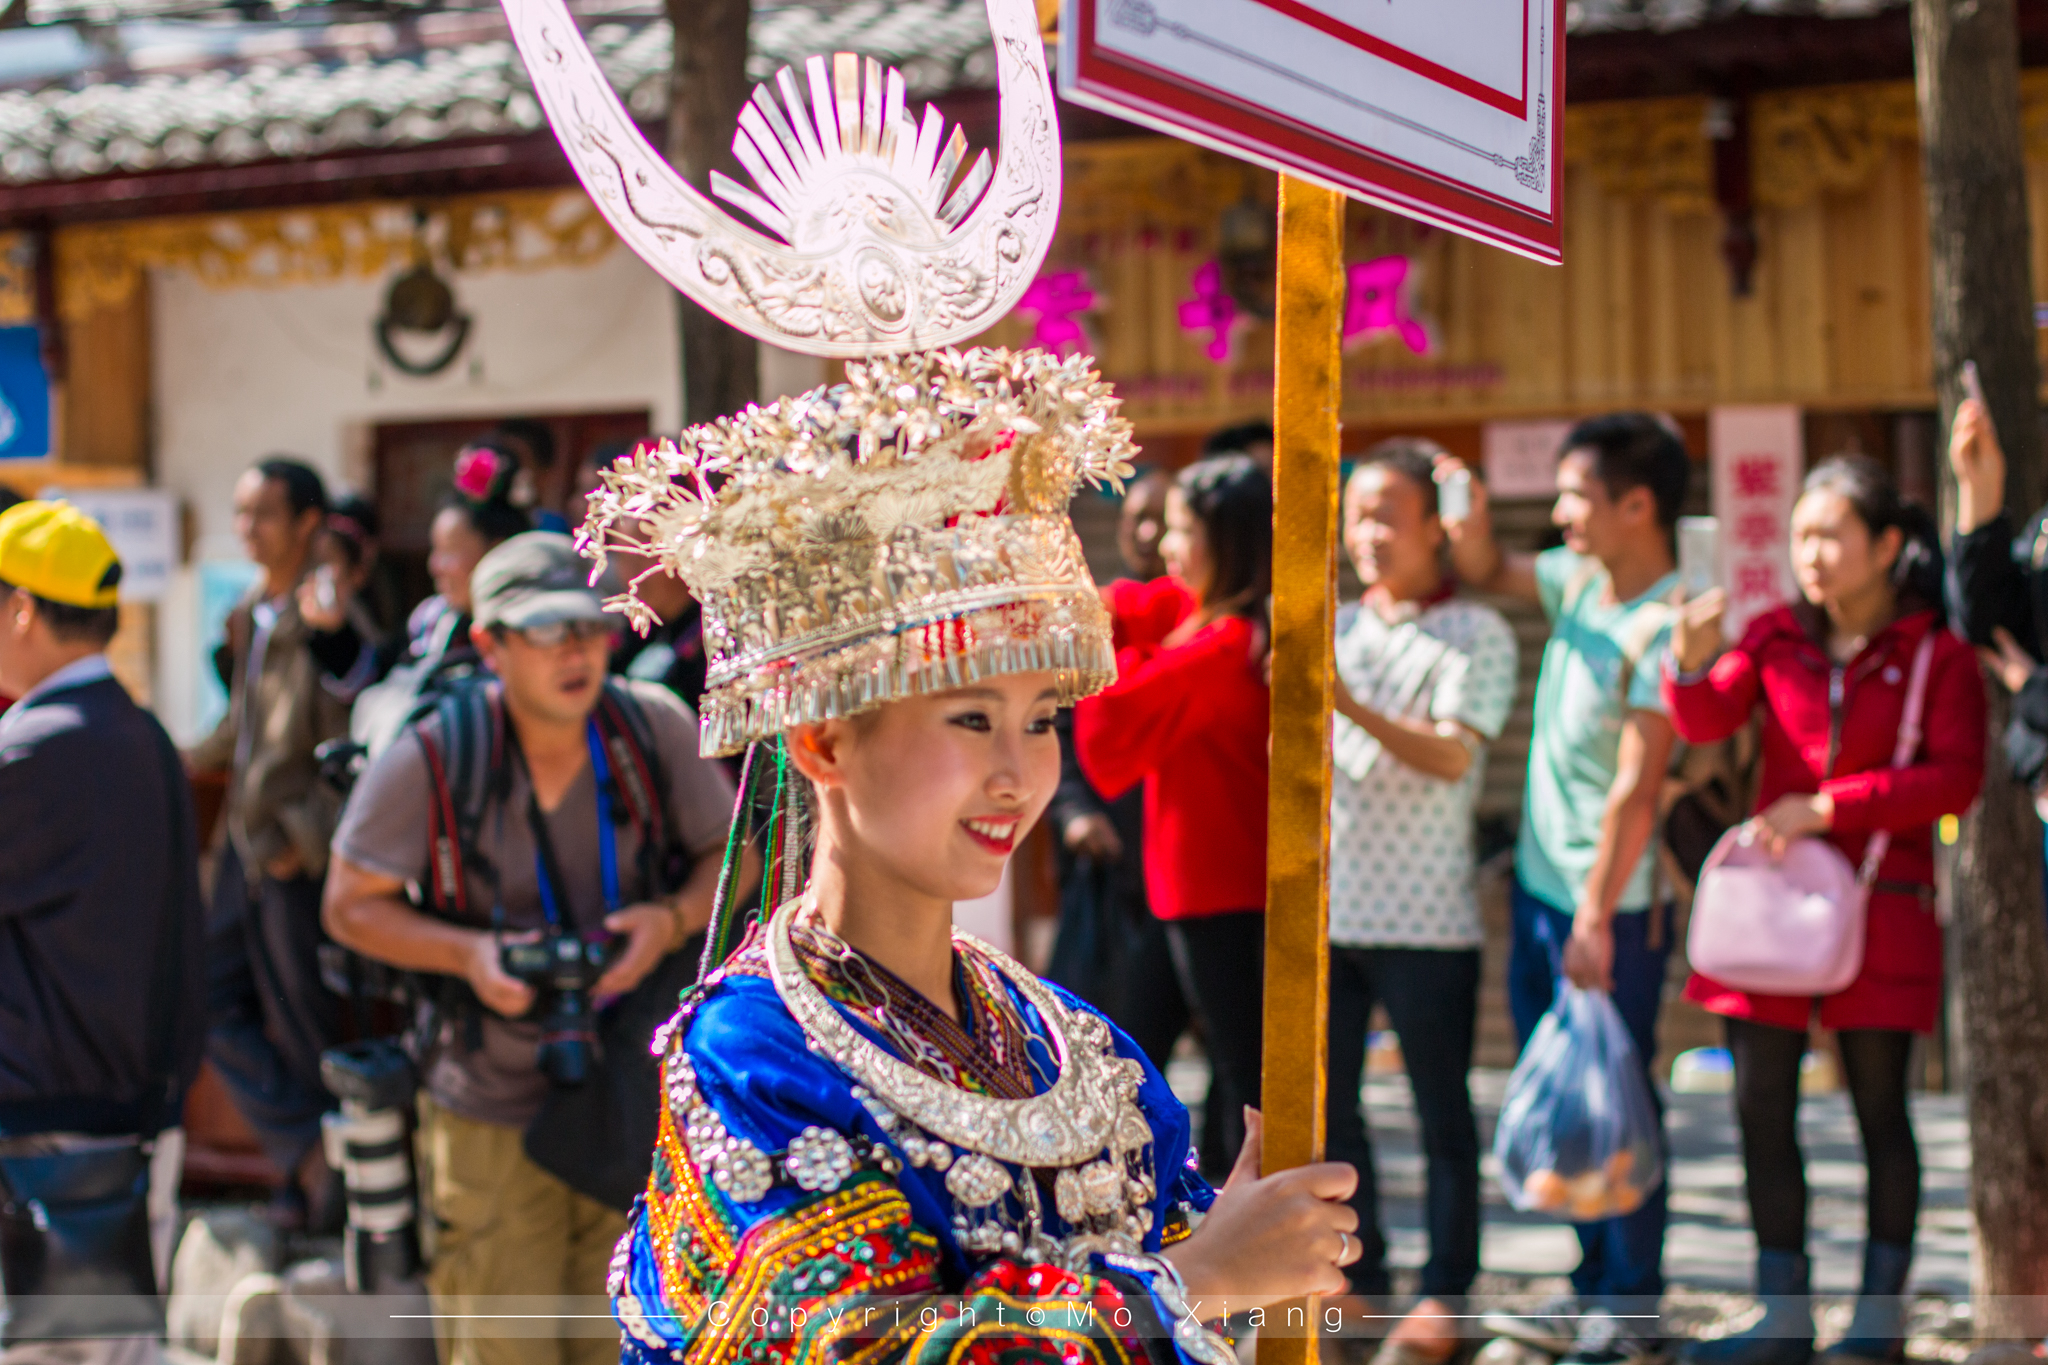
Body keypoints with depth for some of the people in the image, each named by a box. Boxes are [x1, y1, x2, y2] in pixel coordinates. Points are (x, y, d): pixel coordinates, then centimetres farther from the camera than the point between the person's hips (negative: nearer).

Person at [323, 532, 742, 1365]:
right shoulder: (428, 759, -12)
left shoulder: (655, 727, -6)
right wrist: (467, 953, -19)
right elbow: (350, 906, -2)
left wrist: (672, 920, -14)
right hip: (490, 1117, -2)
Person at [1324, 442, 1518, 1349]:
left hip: (1425, 915, -5)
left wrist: (1351, 706, -27)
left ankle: (1443, 1298, 8)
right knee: (1323, 1103, 8)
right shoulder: (1338, 630, 14)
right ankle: (1359, 1275, 20)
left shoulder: (1477, 636, -1)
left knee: (1441, 1111, 1)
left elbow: (1453, 756, -14)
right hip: (1326, 904, 5)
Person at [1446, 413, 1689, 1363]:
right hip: (1539, 889, 8)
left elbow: (1638, 787, -22)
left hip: (1612, 905, -8)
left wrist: (1597, 913, -22)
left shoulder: (1664, 626, -19)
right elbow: (1485, 574, 23)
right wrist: (1470, 513, 1)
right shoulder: (1579, 580, 6)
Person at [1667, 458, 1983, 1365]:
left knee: (1879, 1106, 4)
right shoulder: (1776, 638, 9)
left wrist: (1829, 807, -17)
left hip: (1880, 907, -4)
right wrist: (1693, 660, -26)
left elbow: (1957, 777, -11)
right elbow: (1706, 722, -4)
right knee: (1761, 1108, 3)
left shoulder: (1937, 654, -2)